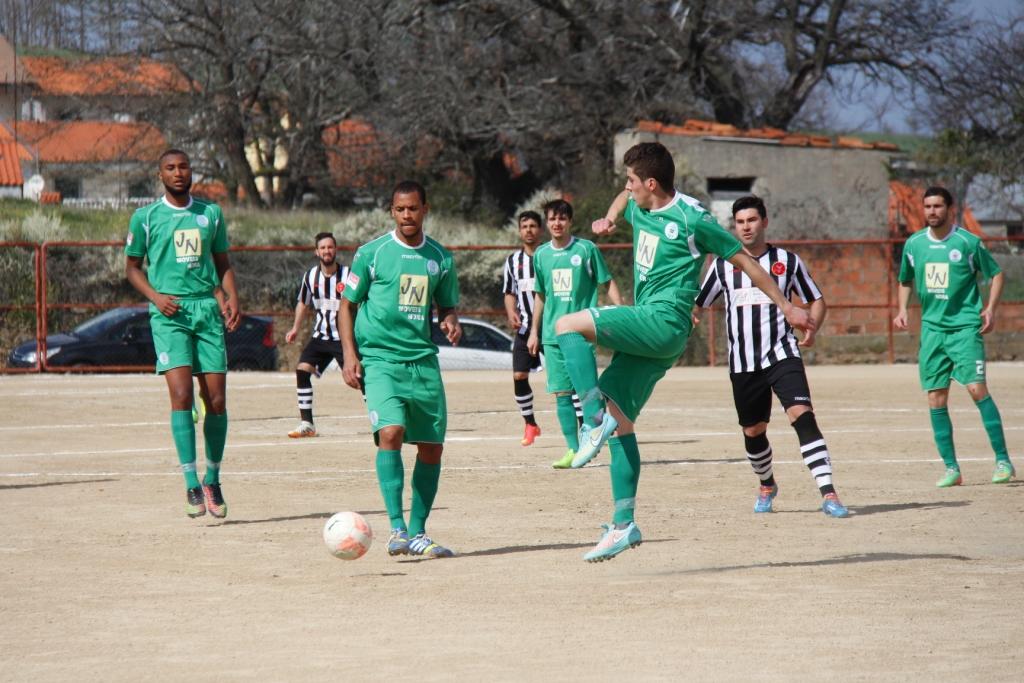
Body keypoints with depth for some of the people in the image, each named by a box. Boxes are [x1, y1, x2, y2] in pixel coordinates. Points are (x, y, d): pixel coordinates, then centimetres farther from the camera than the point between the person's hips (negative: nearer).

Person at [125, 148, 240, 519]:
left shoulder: (211, 214, 13)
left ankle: (212, 480, 17)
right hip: (169, 312, -3)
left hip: (208, 308, 3)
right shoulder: (145, 218, 5)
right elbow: (132, 266, 10)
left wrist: (232, 297, 2)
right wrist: (155, 296, -7)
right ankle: (191, 485, -17)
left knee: (216, 401, 0)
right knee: (181, 394, -17)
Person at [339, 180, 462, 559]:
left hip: (424, 360, 4)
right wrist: (350, 354, -4)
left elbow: (447, 306, 22)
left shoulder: (440, 258, 11)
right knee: (390, 432, -23)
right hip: (380, 357, -4)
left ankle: (417, 533, 14)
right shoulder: (372, 253, 1)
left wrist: (451, 322, -2)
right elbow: (348, 304, 6)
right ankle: (397, 528, -23)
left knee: (432, 446, 3)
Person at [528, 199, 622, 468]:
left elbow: (607, 283, 3)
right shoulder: (541, 254, 11)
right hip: (553, 333, 4)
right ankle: (573, 449, 6)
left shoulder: (586, 249, -1)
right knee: (561, 393, 2)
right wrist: (534, 331, 20)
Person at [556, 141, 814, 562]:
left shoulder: (691, 219, -9)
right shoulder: (640, 208, 14)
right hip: (645, 333, 8)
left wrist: (787, 308, 1)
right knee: (620, 422, 4)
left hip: (664, 323, -8)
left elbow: (742, 260, -2)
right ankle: (623, 526, 5)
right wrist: (609, 219, 18)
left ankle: (594, 420, -27)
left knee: (568, 326, -21)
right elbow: (624, 198, 40)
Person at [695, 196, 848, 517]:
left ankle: (828, 494, -26)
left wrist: (811, 327, -7)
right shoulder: (723, 264, 8)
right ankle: (767, 485, 40)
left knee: (802, 415, -20)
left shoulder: (788, 261, 5)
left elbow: (816, 300, 13)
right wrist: (688, 317, -11)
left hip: (782, 354, -2)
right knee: (752, 431, 10)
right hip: (743, 362, 2)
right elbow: (697, 303, 13)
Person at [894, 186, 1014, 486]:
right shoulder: (914, 244, 7)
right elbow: (905, 281, 22)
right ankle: (951, 468, 9)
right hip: (932, 328, 4)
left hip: (965, 326, -4)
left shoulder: (968, 242, -4)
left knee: (977, 388, -16)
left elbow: (996, 273, 6)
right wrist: (902, 310, 6)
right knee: (936, 399, 1)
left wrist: (990, 309, -6)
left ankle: (1003, 460, -9)